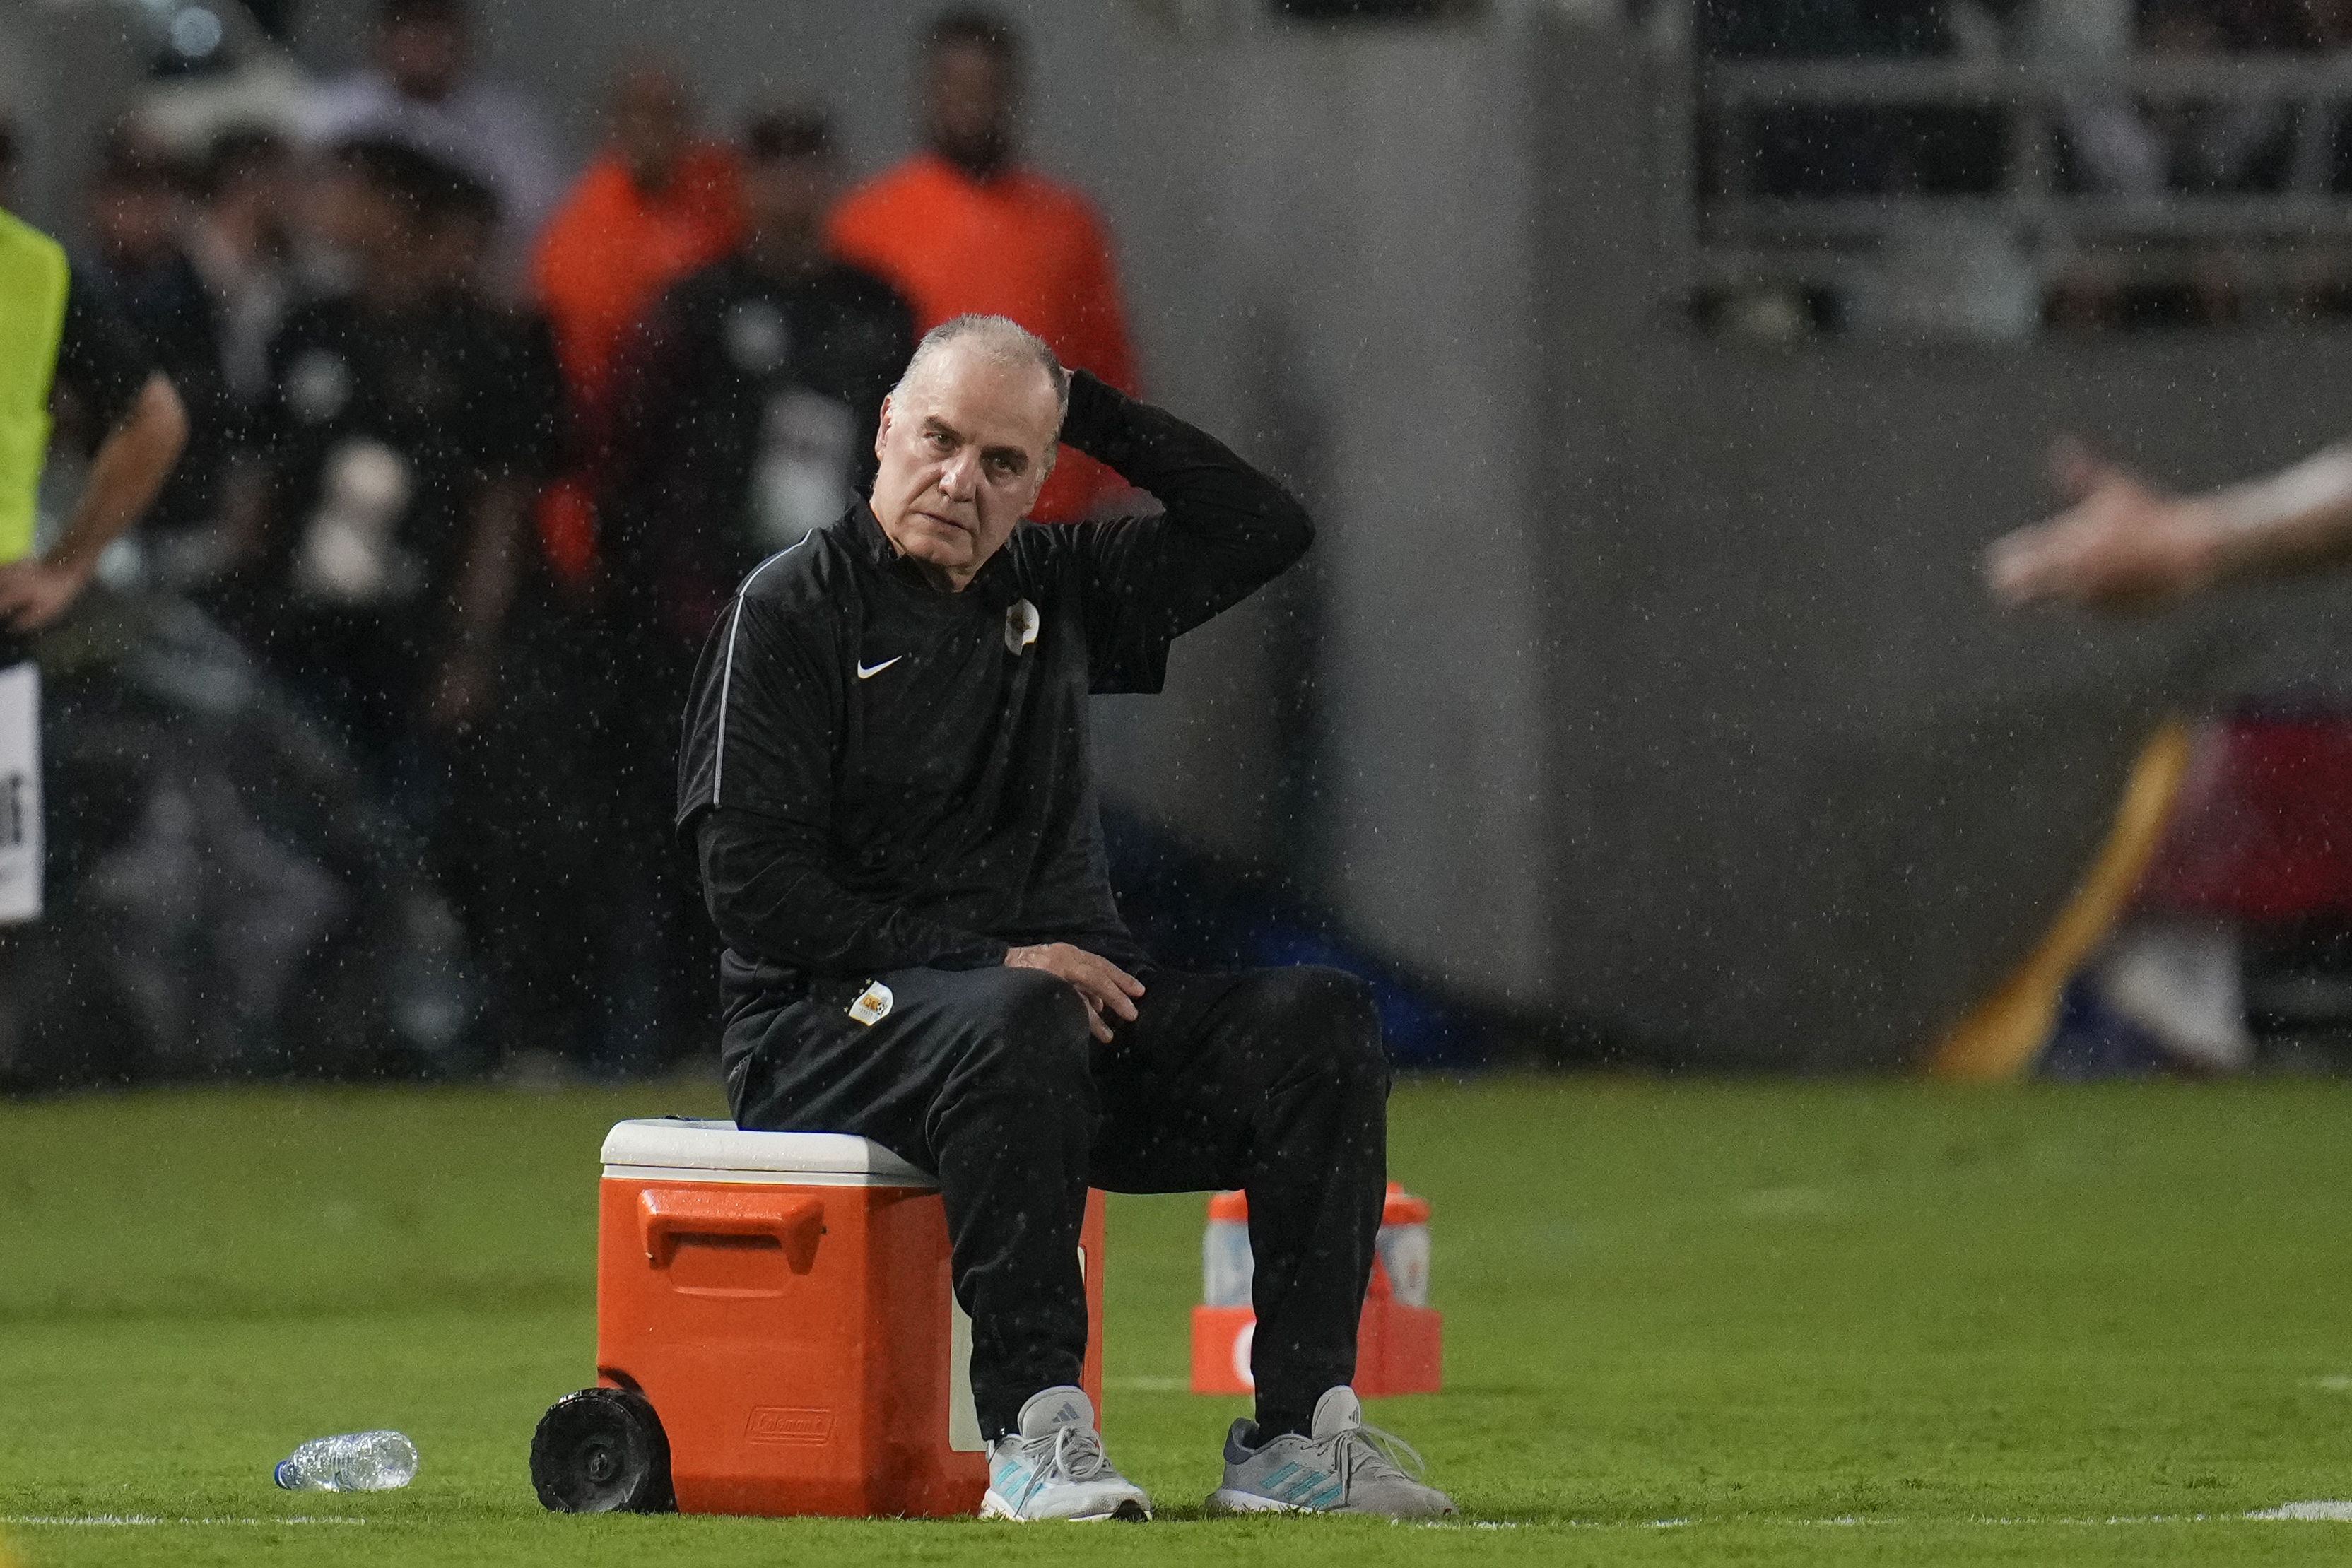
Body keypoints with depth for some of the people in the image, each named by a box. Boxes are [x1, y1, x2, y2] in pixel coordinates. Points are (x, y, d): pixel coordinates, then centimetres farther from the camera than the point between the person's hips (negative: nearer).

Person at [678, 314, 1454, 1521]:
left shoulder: (1055, 592, 16)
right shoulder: (790, 608, -2)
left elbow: (1263, 528, 20)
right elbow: (756, 890, -9)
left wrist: (1086, 407, 11)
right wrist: (989, 962, -16)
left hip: (1063, 1006, 6)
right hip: (828, 1033, -6)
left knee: (1320, 1018, -15)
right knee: (1016, 1022, -39)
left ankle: (1297, 1433, -21)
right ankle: (1032, 1427, -36)